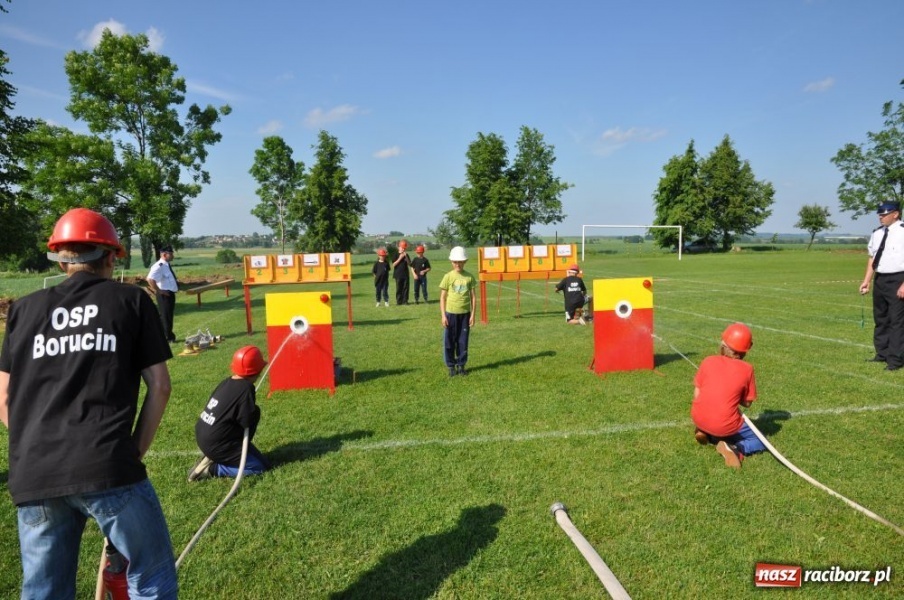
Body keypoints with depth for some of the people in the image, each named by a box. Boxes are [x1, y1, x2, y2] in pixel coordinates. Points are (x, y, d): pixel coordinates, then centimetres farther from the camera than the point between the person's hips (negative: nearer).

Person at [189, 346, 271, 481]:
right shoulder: (246, 388, -18)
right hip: (216, 445, -9)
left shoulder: (226, 382, 6)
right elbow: (247, 423, -15)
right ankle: (212, 468, -5)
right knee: (261, 466, -3)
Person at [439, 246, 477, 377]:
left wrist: (472, 314, -1)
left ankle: (461, 365, 22)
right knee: (449, 341, 5)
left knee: (463, 341, 9)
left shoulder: (469, 277, 1)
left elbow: (473, 297, 4)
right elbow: (442, 297, -2)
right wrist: (443, 315, -7)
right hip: (451, 313, -1)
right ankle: (451, 366, 17)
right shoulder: (448, 277, -4)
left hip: (465, 313, 1)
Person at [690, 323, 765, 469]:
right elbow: (747, 402, 4)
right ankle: (734, 448, -8)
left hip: (698, 418, 3)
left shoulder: (708, 361, 0)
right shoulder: (747, 369, -4)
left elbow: (697, 395, 3)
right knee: (760, 441, 21)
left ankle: (705, 433, 11)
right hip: (725, 425, -3)